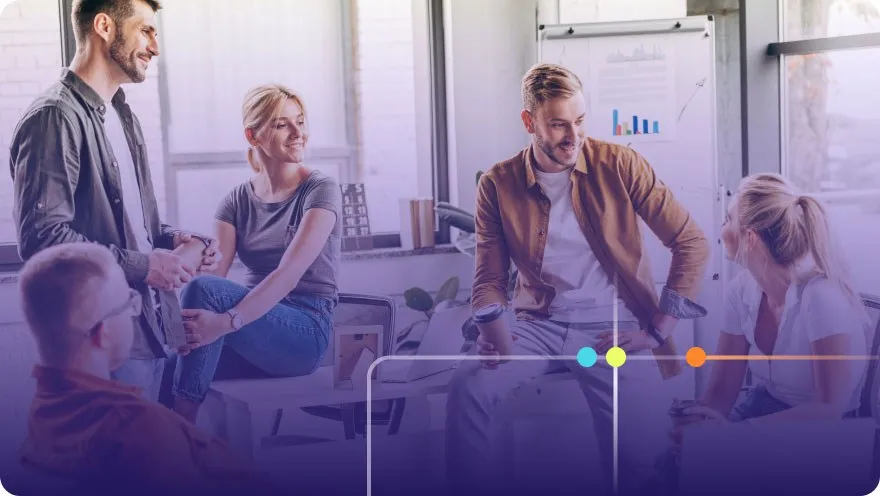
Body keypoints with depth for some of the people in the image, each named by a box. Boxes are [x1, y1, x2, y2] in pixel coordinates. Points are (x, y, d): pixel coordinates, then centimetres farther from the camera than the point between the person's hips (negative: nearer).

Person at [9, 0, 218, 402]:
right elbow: (42, 236, -21)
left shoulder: (121, 116, 17)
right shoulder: (55, 117, -13)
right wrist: (142, 266, -18)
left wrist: (169, 238, 5)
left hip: (151, 330, 9)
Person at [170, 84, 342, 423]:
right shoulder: (237, 202, 8)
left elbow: (288, 275, -21)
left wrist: (226, 322, -36)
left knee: (205, 290, -29)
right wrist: (184, 322, -28)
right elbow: (211, 271, -5)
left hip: (305, 332, -4)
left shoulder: (320, 191, -7)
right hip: (256, 323, 4)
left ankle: (179, 423, -24)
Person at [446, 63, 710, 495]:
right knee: (467, 390, -26)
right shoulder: (498, 184, 2)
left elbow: (692, 244, -1)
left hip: (614, 327, -2)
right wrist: (491, 326, -14)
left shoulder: (619, 165, -3)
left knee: (642, 450, -24)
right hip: (539, 324, 2)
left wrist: (657, 330, -6)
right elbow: (490, 276, 8)